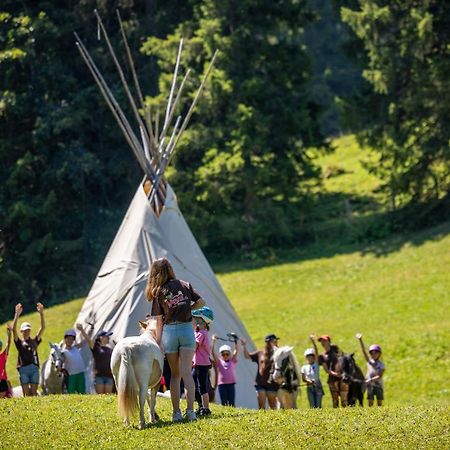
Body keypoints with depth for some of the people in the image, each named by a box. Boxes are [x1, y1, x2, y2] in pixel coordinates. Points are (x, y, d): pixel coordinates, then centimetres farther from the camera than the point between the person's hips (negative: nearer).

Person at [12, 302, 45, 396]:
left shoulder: (34, 341, 16)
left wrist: (41, 313, -1)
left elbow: (43, 328, 10)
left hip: (34, 368, 2)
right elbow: (14, 329, -5)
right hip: (23, 368, -2)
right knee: (26, 393, -4)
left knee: (34, 392, -1)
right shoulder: (19, 342, 9)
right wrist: (17, 314, -14)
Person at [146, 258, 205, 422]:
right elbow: (200, 302, 2)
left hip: (169, 331, -1)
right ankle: (190, 410, -14)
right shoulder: (185, 285, 5)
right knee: (186, 372, -2)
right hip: (187, 329, 1)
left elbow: (159, 320, -1)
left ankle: (176, 412, 5)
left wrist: (158, 342, 1)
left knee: (174, 374, 9)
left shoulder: (158, 292, 1)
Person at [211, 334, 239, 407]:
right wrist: (214, 342, -5)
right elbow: (213, 352, 1)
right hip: (222, 384, 0)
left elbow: (236, 351, 5)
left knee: (232, 403, -1)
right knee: (224, 403, 1)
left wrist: (235, 341, -3)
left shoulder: (232, 361, 11)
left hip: (231, 384, 0)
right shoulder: (219, 362, 8)